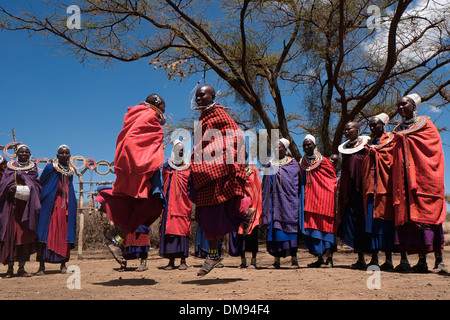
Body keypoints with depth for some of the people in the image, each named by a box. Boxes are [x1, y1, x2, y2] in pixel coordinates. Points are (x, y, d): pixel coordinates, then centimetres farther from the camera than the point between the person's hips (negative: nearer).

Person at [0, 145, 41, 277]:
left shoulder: (32, 168, 13)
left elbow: (36, 185, 4)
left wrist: (27, 189, -16)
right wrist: (12, 188, -15)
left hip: (27, 207, 0)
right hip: (11, 205, 0)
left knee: (25, 235, -2)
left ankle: (21, 268, 3)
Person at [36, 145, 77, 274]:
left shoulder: (71, 171, 12)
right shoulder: (50, 168, -2)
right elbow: (41, 184, -1)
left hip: (66, 205, 4)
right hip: (50, 204, -4)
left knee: (64, 232, 3)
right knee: (47, 232, -6)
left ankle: (63, 264, 8)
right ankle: (42, 265, -1)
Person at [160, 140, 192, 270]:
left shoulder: (187, 167, 11)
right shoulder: (167, 166, 11)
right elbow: (165, 184, 9)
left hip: (183, 202, 0)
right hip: (170, 202, 0)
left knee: (182, 229, -3)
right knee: (169, 229, -3)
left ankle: (183, 260, 1)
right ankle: (171, 260, 2)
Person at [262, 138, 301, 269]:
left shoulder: (292, 164, 5)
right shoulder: (269, 165, 15)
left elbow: (296, 185, 2)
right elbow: (265, 186, 13)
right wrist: (265, 204, 7)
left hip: (287, 201, -3)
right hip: (273, 202, 3)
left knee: (289, 227, -7)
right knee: (274, 228, 0)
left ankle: (293, 259, -1)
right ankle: (277, 260, 5)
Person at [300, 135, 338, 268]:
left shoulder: (323, 161, -2)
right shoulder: (302, 163, 12)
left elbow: (334, 178, 2)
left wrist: (332, 194, -7)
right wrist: (303, 197, 13)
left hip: (323, 196, -5)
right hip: (309, 198, 5)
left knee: (325, 225, -6)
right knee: (312, 225, 3)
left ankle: (329, 258, -4)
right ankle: (319, 258, 10)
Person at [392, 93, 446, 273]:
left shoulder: (425, 124, 7)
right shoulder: (398, 130, 20)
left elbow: (436, 152, 1)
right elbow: (394, 154, 20)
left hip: (425, 176, -4)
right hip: (406, 180, 4)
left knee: (428, 214, -9)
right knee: (411, 215, -3)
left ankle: (439, 260, -3)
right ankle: (422, 260, 0)